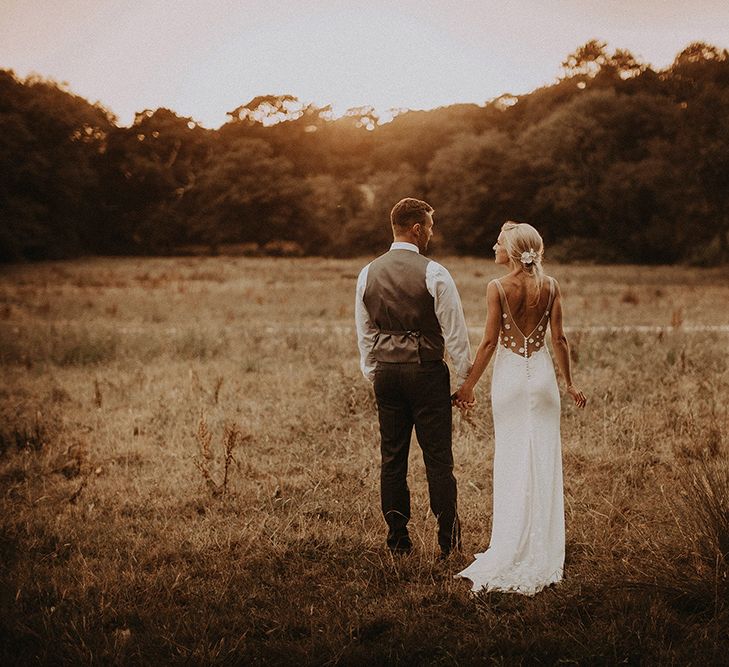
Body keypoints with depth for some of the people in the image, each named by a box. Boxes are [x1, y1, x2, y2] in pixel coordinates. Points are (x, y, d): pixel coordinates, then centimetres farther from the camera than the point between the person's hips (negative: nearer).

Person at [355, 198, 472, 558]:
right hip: (426, 371, -5)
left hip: (386, 372, 5)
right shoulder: (433, 273, -10)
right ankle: (448, 539, 5)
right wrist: (465, 378, 2)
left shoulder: (368, 274, 6)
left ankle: (397, 539, 15)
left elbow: (364, 334, 12)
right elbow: (455, 332, -7)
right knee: (438, 458, 1)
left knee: (392, 458, 10)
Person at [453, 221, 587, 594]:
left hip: (509, 376, -3)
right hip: (542, 373, 3)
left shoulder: (497, 288, -11)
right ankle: (543, 549, 14)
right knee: (544, 461, 9)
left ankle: (511, 551, 10)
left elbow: (489, 342, -11)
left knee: (513, 462, 5)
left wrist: (469, 385, -2)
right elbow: (559, 339, 1)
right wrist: (569, 383, 11)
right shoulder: (550, 287, -1)